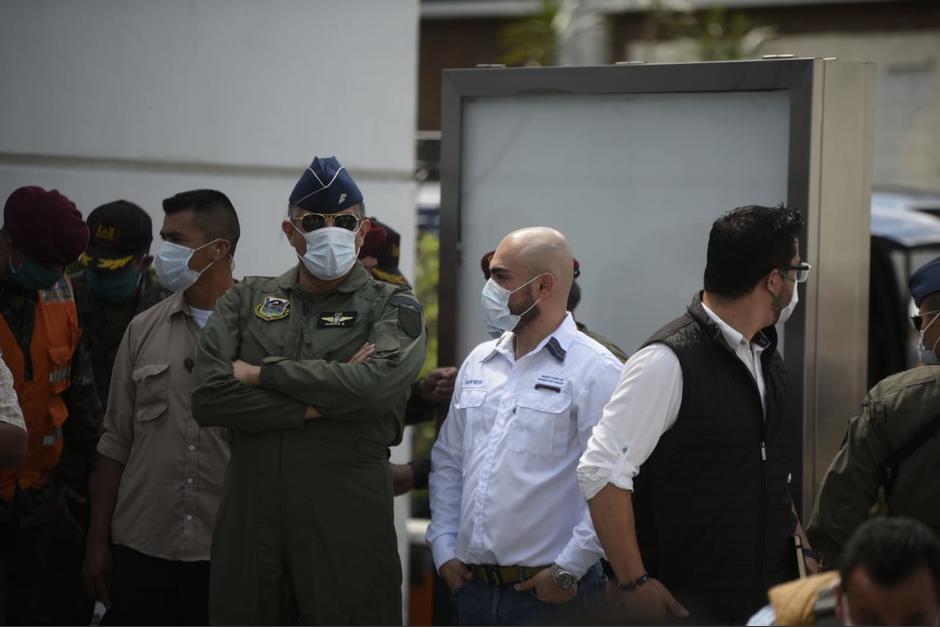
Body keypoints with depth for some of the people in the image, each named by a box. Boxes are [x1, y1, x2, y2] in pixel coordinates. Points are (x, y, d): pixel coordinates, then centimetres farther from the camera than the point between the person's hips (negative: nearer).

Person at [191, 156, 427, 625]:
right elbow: (207, 396, -3)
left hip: (348, 530, -2)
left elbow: (376, 384, -17)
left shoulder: (392, 308, 4)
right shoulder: (246, 300, 11)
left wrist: (263, 373, -9)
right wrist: (316, 404, -11)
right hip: (250, 523, 3)